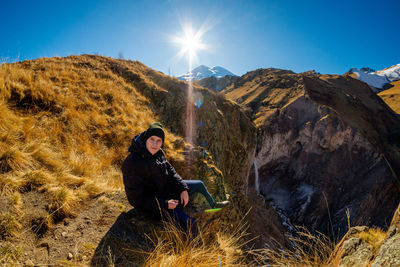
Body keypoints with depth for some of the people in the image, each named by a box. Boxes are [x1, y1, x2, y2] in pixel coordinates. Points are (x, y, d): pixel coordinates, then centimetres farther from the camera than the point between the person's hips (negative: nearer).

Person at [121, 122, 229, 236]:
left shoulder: (158, 153, -5)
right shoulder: (132, 163, -30)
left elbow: (170, 171, 8)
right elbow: (136, 199, -25)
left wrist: (183, 188, -7)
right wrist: (165, 205, -25)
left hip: (165, 187, 9)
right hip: (152, 204, -9)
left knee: (199, 184, 19)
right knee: (189, 223, -23)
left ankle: (214, 205, 46)